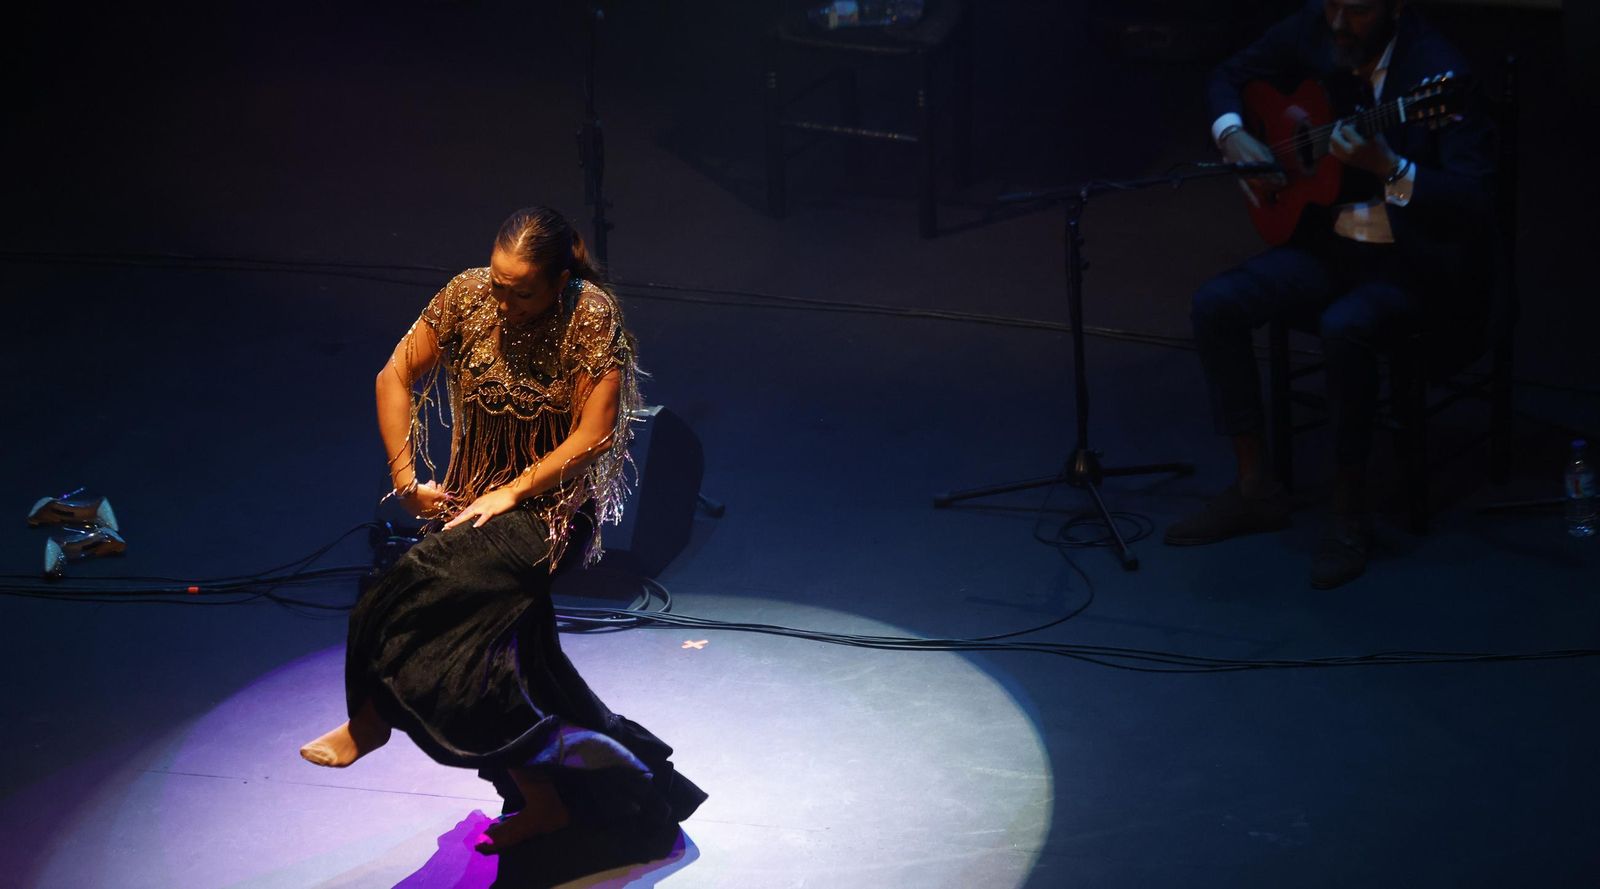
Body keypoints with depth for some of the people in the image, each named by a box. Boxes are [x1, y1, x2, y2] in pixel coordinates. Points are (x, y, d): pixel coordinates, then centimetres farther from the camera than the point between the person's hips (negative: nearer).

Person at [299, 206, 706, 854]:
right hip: (471, 491, 5)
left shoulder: (592, 318, -15)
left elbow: (592, 436, -15)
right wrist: (406, 478, -1)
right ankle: (545, 799, 5)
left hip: (549, 501, -5)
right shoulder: (468, 296, -4)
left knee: (432, 579, -27)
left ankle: (370, 720, -4)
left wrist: (511, 492, -17)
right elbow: (396, 377, 5)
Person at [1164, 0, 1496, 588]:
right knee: (1216, 304, -13)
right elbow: (1228, 78, 13)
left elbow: (1474, 205, -28)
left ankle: (1349, 513, -15)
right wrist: (1232, 136, -9)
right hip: (1329, 242, 6)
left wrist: (1388, 168, -42)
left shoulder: (1437, 74, -23)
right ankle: (1255, 488, 1)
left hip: (1414, 263, -6)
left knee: (1344, 328, -35)